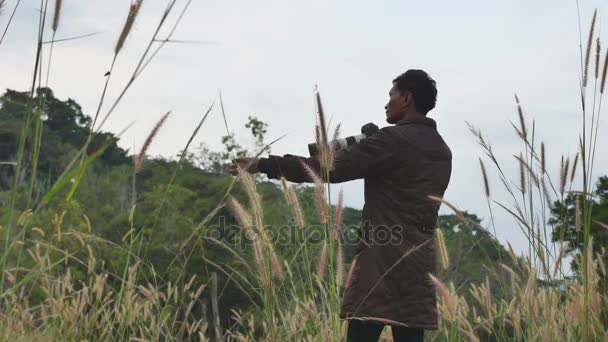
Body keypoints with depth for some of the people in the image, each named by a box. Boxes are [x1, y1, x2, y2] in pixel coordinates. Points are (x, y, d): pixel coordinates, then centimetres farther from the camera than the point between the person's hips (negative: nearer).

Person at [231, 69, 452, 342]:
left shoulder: (395, 139, -7)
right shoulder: (442, 150, 17)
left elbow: (329, 169, -11)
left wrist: (264, 164, -6)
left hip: (383, 262, -8)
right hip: (419, 264, 8)